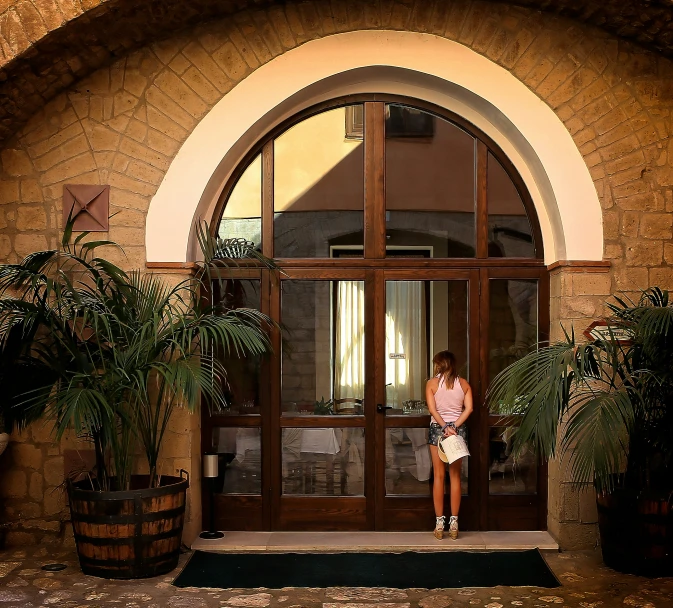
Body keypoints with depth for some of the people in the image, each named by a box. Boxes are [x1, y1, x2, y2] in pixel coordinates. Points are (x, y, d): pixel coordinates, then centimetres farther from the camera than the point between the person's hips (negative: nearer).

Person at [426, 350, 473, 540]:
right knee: (455, 476, 6)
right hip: (458, 430, 2)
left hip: (437, 429, -2)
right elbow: (469, 408, -6)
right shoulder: (463, 383, 4)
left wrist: (444, 427, -15)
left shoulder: (432, 383, -2)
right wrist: (454, 426, -11)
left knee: (439, 476, 3)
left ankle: (439, 522, 4)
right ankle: (454, 522, 6)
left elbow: (432, 409, -12)